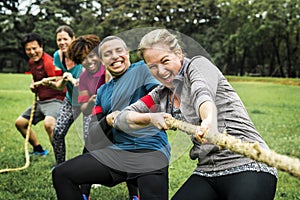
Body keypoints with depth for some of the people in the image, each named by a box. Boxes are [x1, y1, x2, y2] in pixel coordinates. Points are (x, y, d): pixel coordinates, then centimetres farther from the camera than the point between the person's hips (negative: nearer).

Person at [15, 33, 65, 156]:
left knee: (48, 123, -37)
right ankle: (39, 150, 32)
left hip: (55, 100, -10)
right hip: (40, 101, 10)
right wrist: (33, 85, 8)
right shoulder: (31, 62, 10)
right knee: (20, 123, 16)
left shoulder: (49, 62, -18)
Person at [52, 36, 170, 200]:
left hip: (151, 151, -5)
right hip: (116, 151, 6)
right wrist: (107, 121, -6)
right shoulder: (103, 91, 21)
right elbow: (93, 133, 17)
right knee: (61, 175, 1)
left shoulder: (143, 70, 4)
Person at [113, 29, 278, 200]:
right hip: (207, 172, 6)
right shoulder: (161, 97, 15)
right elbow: (120, 119, 16)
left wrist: (210, 120, -46)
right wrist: (150, 118, -2)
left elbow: (203, 93, -25)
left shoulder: (198, 64, -2)